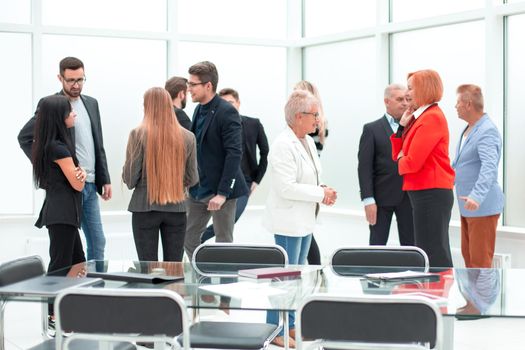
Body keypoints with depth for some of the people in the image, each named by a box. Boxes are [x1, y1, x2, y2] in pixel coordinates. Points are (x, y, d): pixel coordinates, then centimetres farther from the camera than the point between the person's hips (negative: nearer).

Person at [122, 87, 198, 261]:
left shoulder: (138, 134, -8)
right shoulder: (187, 137, -1)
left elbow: (130, 179, -7)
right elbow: (192, 179, 5)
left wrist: (125, 172, 15)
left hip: (145, 207, -2)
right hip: (177, 208, 2)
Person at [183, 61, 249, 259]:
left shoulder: (227, 112, -15)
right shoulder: (199, 110, 10)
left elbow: (234, 154, -20)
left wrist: (222, 193, -23)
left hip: (220, 190, -8)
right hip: (198, 189, 8)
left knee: (223, 242, 3)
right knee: (189, 237, 10)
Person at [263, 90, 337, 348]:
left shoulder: (308, 142, 10)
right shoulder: (283, 146, -19)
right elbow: (286, 187, -24)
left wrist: (324, 191, 1)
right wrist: (321, 194, -18)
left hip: (305, 220, 9)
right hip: (289, 222, -9)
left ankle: (289, 325, 25)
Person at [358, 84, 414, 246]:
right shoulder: (372, 129, 2)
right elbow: (364, 167, -5)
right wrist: (368, 200, -12)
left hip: (409, 196, 3)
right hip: (382, 197, -2)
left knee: (410, 246, 5)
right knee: (377, 246, 3)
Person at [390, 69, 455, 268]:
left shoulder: (432, 118, -15)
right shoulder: (421, 117, 15)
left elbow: (412, 162, -20)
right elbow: (399, 155, 15)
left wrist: (400, 160, 2)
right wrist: (403, 126, 5)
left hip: (431, 194, -10)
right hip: (424, 193, 10)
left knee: (433, 254, -7)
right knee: (435, 252, 16)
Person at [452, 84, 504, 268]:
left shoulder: (487, 131, -19)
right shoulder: (468, 129, 12)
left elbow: (489, 167, -32)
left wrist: (477, 196, -44)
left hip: (483, 206, -9)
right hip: (467, 206, 9)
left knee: (480, 259, -5)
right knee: (468, 254, 14)